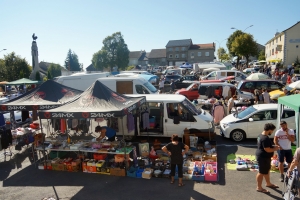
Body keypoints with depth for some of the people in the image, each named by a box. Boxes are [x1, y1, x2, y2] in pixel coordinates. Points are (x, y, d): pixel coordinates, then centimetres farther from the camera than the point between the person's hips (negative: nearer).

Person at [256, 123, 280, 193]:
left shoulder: (261, 135, 6)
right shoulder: (265, 138, -28)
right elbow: (268, 150, -26)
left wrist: (273, 146, 10)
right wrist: (275, 149, -10)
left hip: (263, 156, 11)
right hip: (263, 157, -11)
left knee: (267, 170, 25)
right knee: (262, 172, 2)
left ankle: (268, 183, 43)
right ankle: (259, 187, 15)